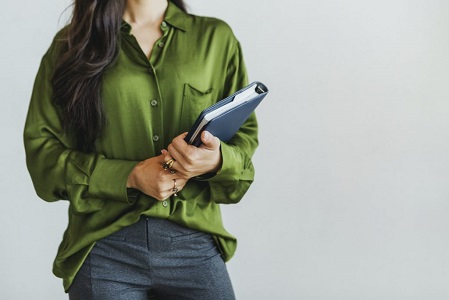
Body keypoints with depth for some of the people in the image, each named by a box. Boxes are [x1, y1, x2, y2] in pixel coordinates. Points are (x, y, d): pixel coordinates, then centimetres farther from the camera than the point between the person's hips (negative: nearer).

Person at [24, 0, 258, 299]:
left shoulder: (217, 38, 7)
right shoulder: (70, 43, 6)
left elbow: (245, 137, 7)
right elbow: (41, 148, 1)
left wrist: (216, 161, -16)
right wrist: (131, 176, -12)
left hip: (195, 243, 1)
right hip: (103, 245, 0)